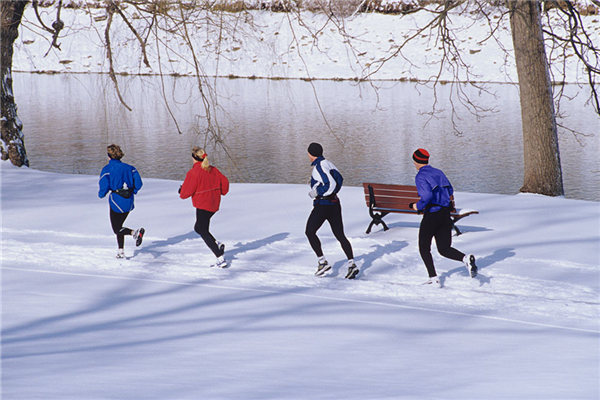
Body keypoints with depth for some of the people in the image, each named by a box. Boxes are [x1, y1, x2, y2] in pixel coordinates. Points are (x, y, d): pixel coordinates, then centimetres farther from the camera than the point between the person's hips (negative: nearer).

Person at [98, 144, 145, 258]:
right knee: (119, 225, 21)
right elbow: (138, 183, 0)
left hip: (116, 201, -6)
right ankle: (121, 251, 18)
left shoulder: (107, 169, -7)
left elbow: (104, 186, -12)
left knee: (117, 229, 1)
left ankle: (135, 233, -26)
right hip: (129, 202, 6)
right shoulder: (128, 167, 6)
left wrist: (101, 194, 9)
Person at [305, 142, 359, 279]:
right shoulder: (328, 163, 11)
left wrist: (317, 192, -12)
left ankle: (323, 262, 1)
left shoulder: (318, 167, -15)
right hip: (335, 203, 8)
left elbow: (331, 184, -22)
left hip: (322, 205, -8)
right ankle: (352, 264, -4)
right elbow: (339, 179, 20)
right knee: (340, 235, 8)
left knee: (310, 232, 8)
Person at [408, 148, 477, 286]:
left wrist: (418, 206, -8)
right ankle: (466, 258, -16)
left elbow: (427, 195, -24)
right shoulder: (438, 172, 12)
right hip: (445, 215, 7)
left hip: (431, 215, -7)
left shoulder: (420, 176, -11)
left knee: (424, 248, 11)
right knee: (444, 249, 11)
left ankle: (433, 278, 3)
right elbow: (450, 191, 18)